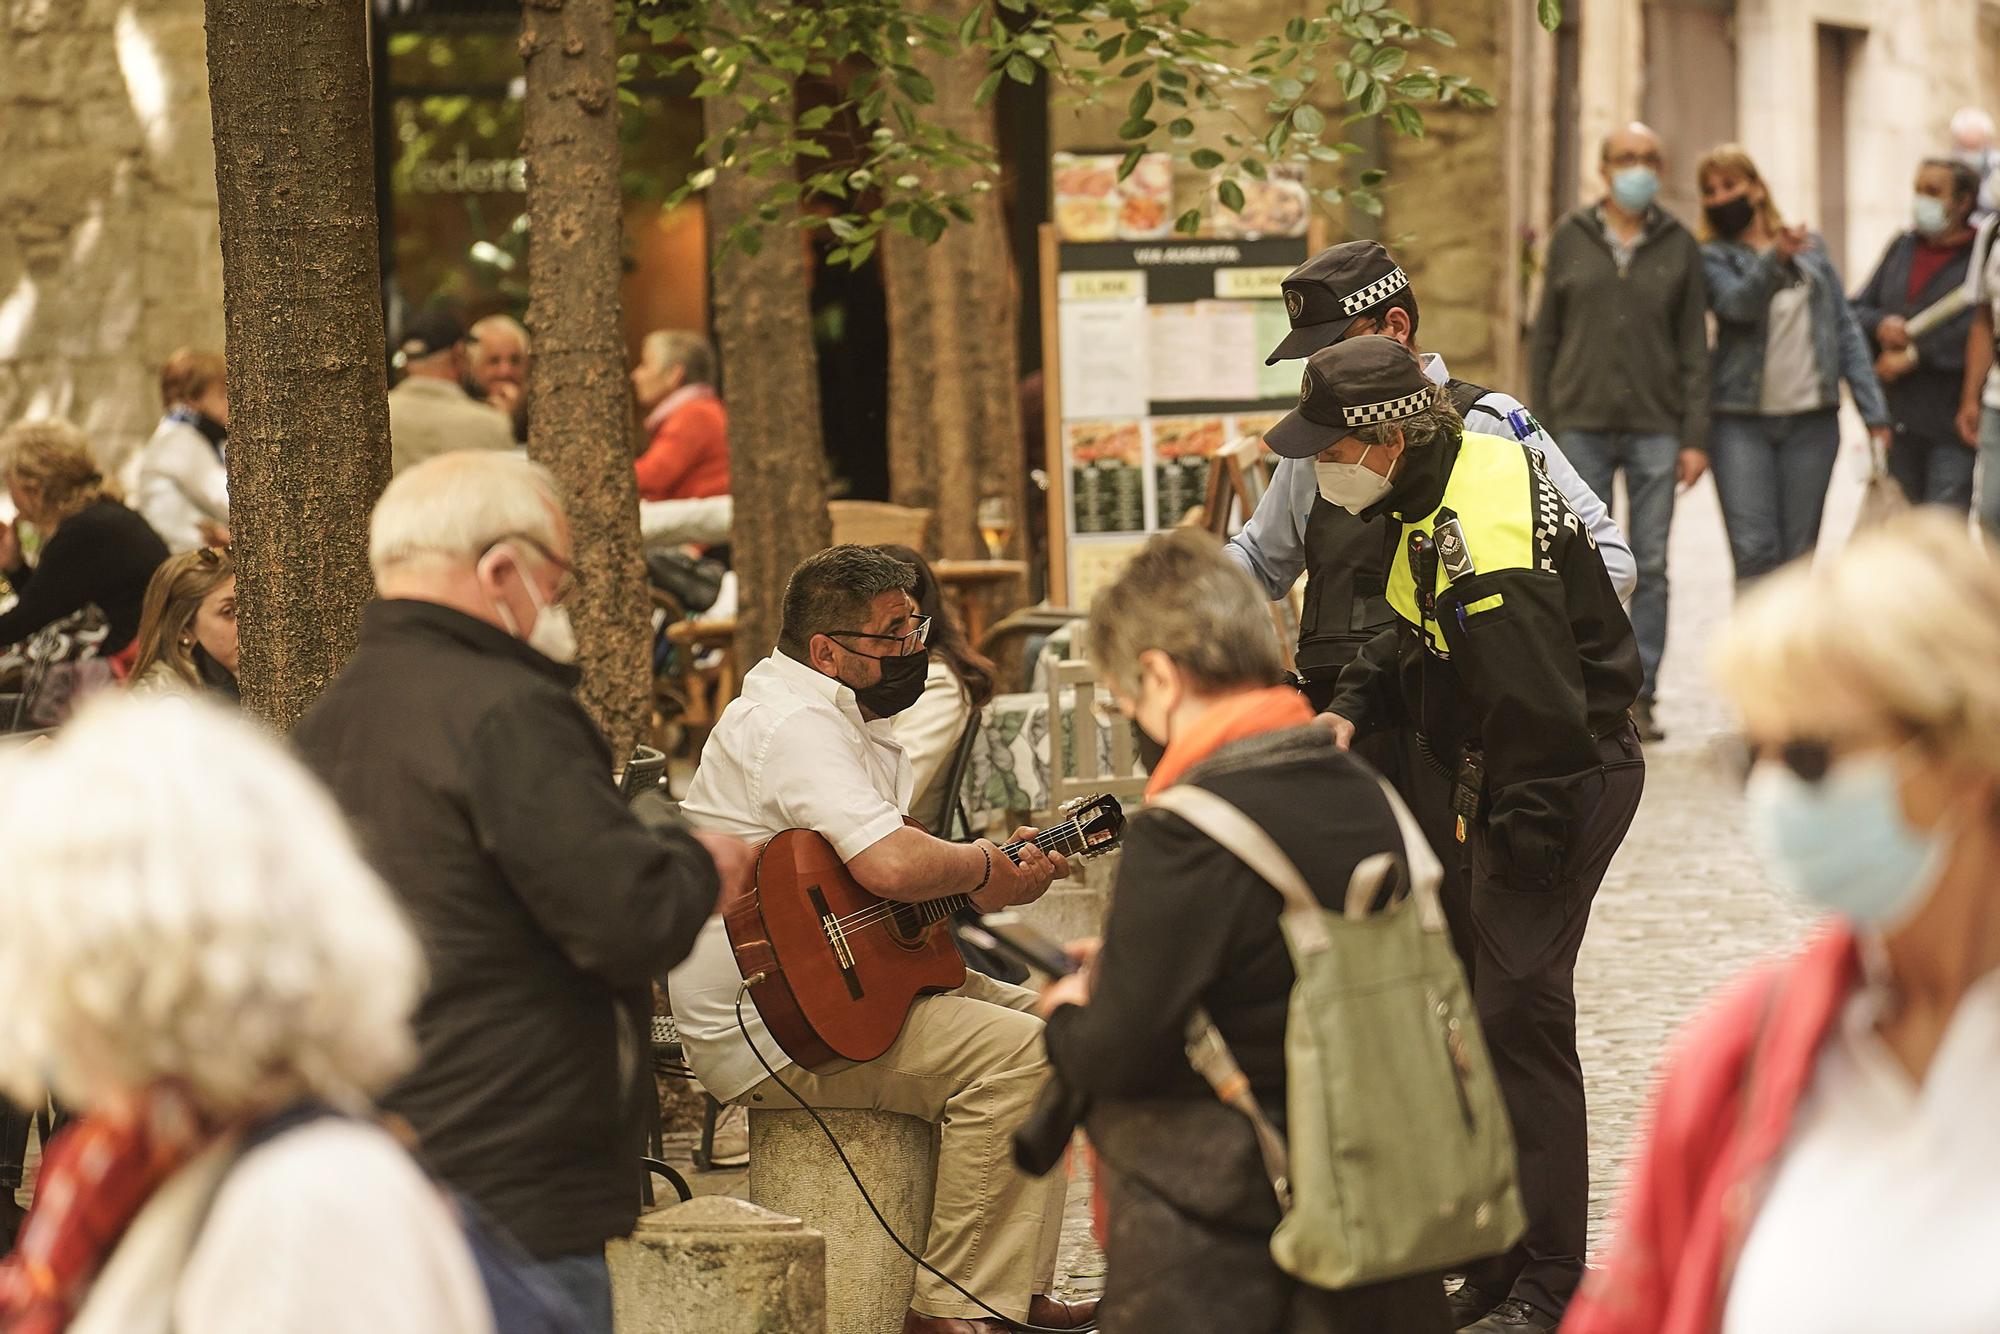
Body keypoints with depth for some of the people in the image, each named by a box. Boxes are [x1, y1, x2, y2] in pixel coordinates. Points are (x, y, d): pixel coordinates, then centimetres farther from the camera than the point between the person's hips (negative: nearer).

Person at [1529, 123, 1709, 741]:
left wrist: (1696, 436, -1)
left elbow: (1694, 348, 6)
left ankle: (1639, 697, 7)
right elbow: (1545, 336, 8)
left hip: (1655, 427, 0)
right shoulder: (1571, 239, 6)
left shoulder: (1679, 246, 6)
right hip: (1581, 427, 0)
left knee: (1650, 567, 1)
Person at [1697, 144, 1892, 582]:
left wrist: (1874, 412, 4)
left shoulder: (1810, 249, 12)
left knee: (1797, 554, 3)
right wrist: (1775, 259, -36)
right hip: (1742, 423, -3)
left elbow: (1846, 329, 11)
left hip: (1812, 421, 3)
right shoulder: (1712, 258, 3)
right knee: (1754, 551, -12)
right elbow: (1737, 303, -18)